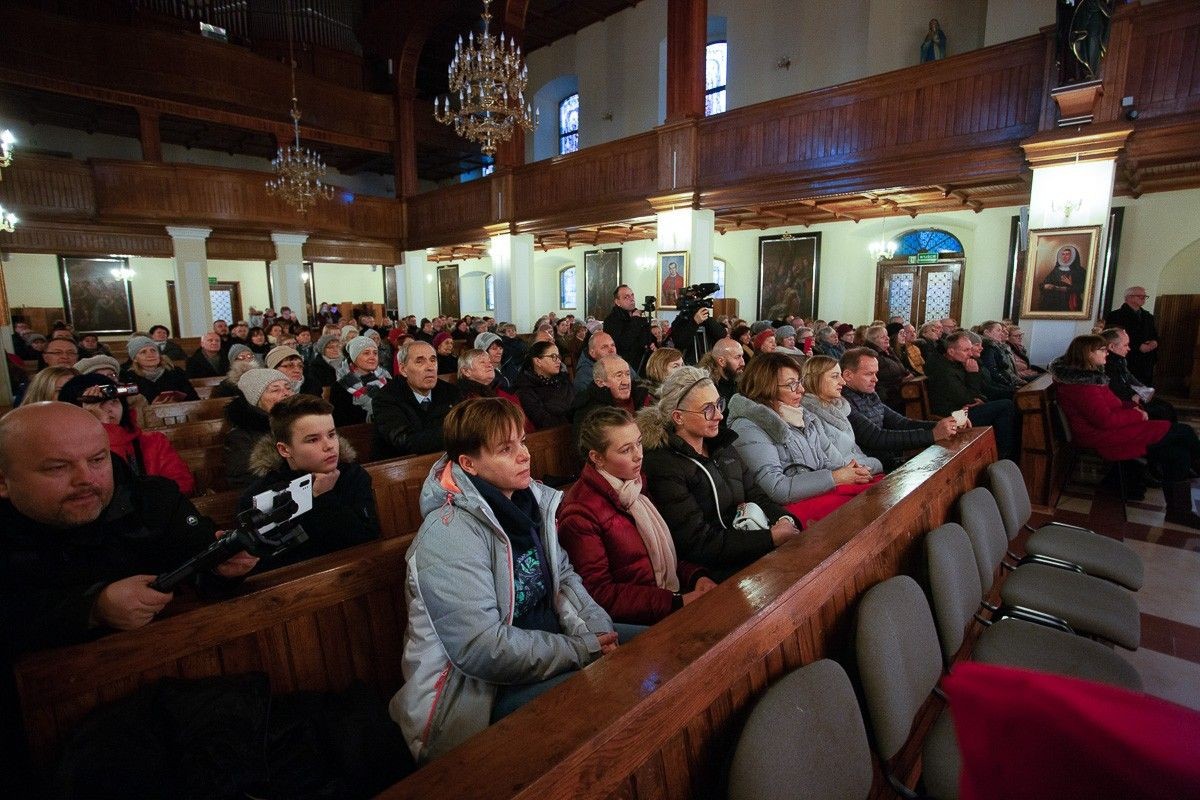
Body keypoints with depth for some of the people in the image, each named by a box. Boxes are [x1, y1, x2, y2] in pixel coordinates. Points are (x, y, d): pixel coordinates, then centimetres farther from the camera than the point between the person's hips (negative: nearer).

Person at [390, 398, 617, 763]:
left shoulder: (531, 500, 0)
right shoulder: (450, 534, -24)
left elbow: (564, 577, 6)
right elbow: (483, 649, -28)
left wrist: (596, 631, -12)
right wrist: (582, 651, -22)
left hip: (544, 643, 8)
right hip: (478, 691, -8)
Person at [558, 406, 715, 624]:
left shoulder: (635, 482, 8)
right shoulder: (579, 514, -17)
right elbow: (599, 593, -16)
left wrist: (695, 575, -2)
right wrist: (677, 602, -19)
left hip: (673, 595, 8)